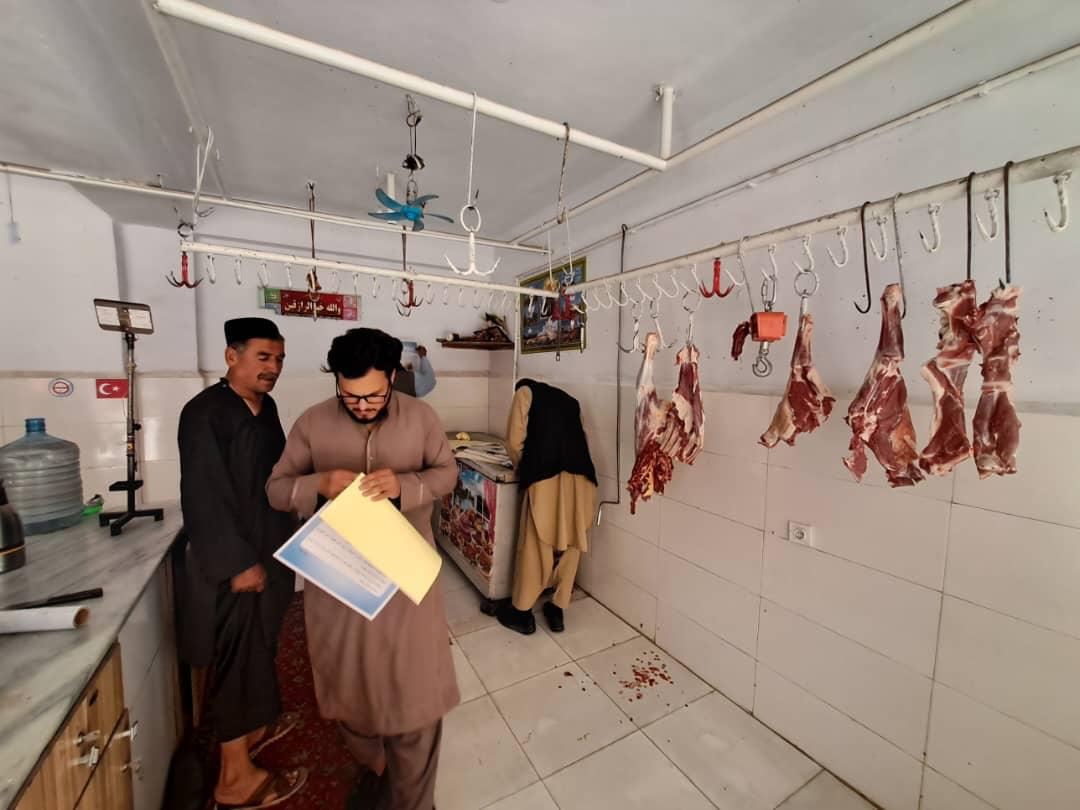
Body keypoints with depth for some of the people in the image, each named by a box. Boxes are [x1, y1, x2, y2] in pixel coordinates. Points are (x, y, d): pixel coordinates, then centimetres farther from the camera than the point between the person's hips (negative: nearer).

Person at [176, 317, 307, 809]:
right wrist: (237, 562, -19)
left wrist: (277, 549, 14)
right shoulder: (205, 412, -18)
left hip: (266, 550, 8)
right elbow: (204, 497, -21)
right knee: (237, 658, 6)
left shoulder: (265, 406, 6)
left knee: (259, 648, 22)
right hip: (230, 561, -8)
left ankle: (254, 726, 43)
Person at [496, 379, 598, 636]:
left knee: (534, 546, 9)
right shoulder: (569, 400, 28)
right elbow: (572, 439, 19)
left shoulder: (525, 392, 14)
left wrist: (523, 468, 23)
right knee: (569, 546, 17)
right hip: (581, 478, 5)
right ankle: (557, 612, 32)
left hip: (547, 478, -5)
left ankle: (522, 613, 26)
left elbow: (515, 441, 5)